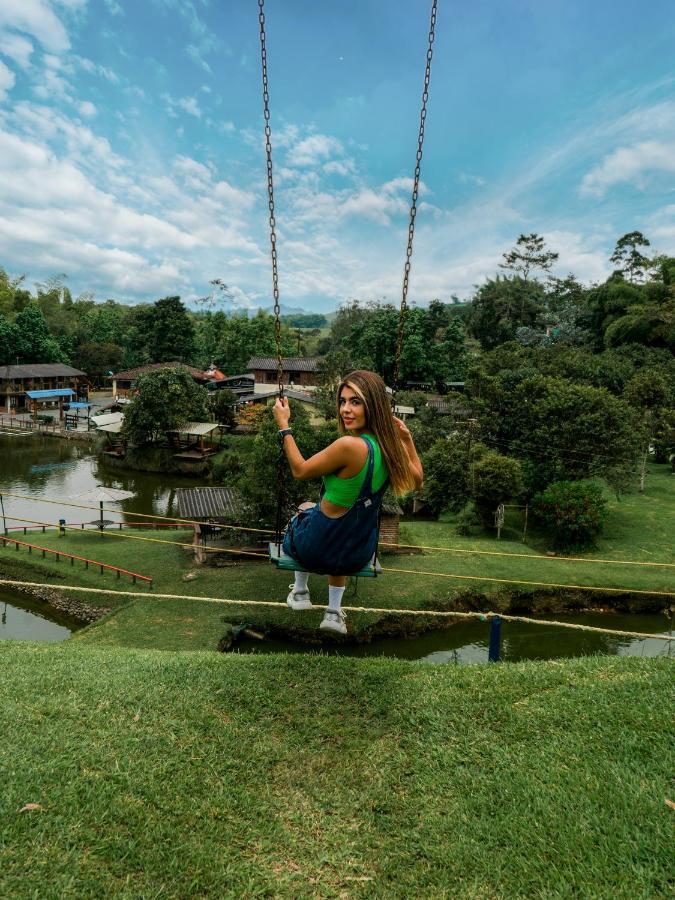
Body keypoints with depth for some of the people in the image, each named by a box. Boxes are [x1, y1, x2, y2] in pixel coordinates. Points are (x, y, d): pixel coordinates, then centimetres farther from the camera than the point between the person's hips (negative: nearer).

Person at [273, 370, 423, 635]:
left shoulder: (350, 445, -31)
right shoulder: (391, 445, -9)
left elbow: (301, 471, -15)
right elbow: (416, 481, 11)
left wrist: (284, 425, -7)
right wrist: (407, 440, 12)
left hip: (317, 550, -5)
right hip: (359, 556, 5)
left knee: (304, 510, 32)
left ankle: (300, 593, 45)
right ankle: (334, 613, 42)